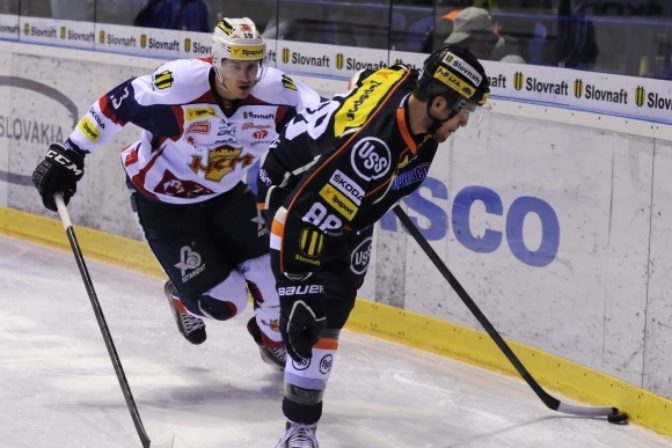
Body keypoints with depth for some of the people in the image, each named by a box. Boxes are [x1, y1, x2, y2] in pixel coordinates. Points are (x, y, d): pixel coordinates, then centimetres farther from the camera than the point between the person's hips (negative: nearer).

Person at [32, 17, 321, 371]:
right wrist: (68, 154, -19)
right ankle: (183, 297, 30)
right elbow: (112, 106, -21)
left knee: (273, 269, -5)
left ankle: (275, 339, 28)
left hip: (226, 193, 4)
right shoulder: (176, 85, -33)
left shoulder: (277, 93, -22)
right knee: (224, 301, -8)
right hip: (164, 202, -4)